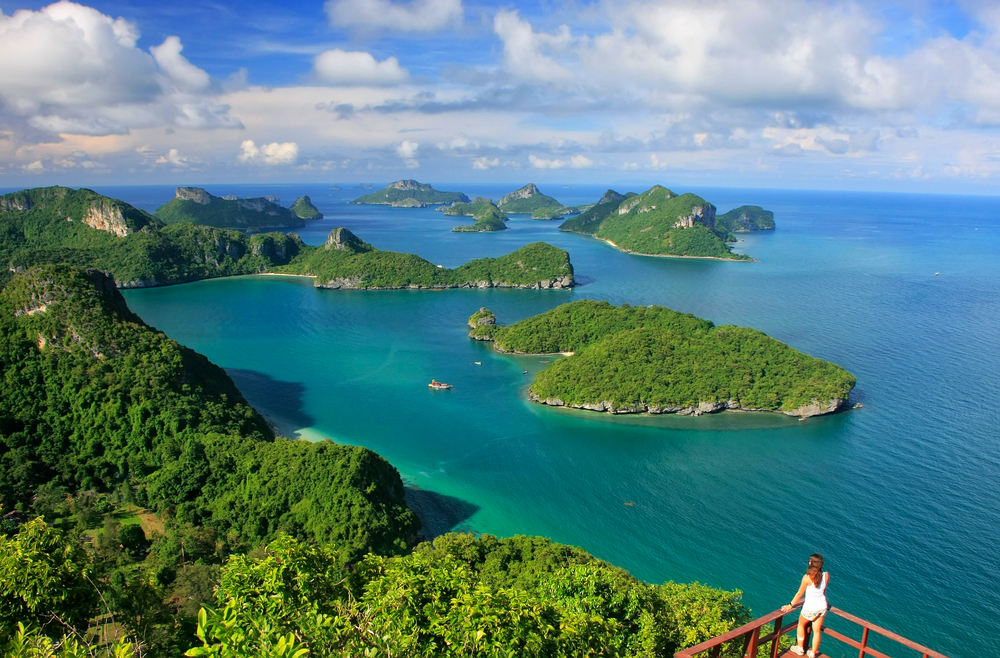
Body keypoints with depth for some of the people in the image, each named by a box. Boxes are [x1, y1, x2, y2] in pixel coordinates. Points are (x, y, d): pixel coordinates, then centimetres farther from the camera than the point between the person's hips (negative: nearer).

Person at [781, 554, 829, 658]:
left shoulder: (807, 578, -25)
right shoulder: (826, 575, -13)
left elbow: (799, 593, -13)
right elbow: (823, 590, 6)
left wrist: (790, 605, 1)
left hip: (810, 608, -4)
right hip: (822, 607, 4)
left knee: (801, 625, 23)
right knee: (817, 630, 19)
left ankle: (800, 648, 36)